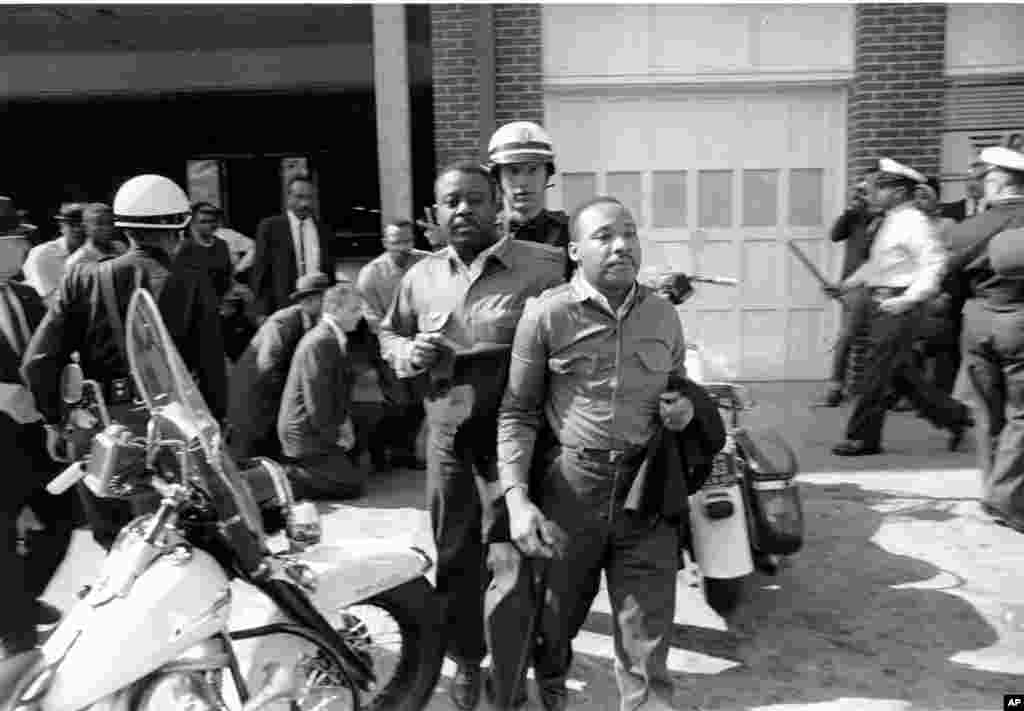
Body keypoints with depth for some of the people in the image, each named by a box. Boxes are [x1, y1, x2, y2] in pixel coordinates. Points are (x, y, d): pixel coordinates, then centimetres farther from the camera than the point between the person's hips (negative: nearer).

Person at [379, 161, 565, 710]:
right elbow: (388, 333, 19)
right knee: (454, 552, 15)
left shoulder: (543, 266, -9)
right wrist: (408, 352, -2)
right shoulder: (420, 276, 7)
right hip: (448, 432, 4)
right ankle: (466, 657, 35)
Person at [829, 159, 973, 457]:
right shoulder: (889, 222, 16)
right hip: (883, 304, 10)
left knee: (878, 372, -6)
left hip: (899, 307, -10)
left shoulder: (913, 222, -12)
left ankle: (863, 438, 3)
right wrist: (848, 284, 15)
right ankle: (953, 416, 27)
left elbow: (934, 262, -20)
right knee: (900, 372, 14)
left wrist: (909, 298, -26)